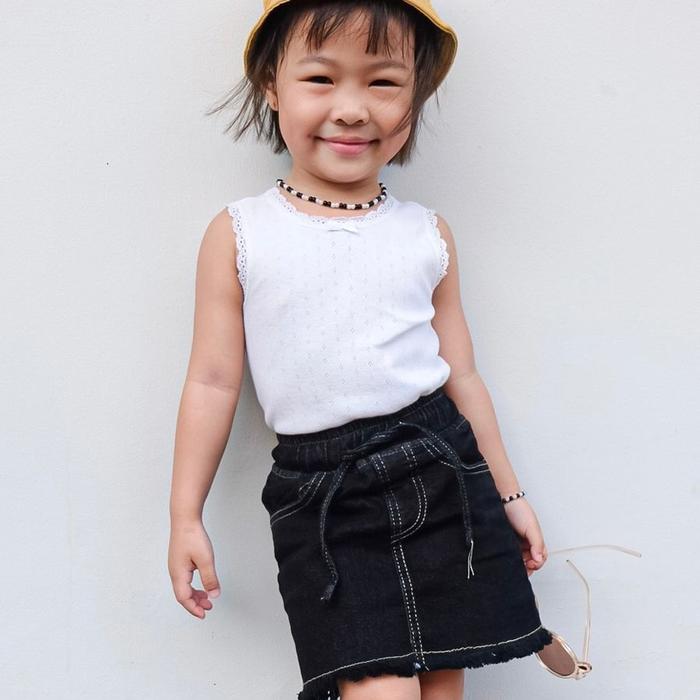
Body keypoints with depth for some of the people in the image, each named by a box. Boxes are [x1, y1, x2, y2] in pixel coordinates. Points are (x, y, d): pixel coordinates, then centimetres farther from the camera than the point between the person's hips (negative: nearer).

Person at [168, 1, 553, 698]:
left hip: (441, 475, 3)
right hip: (319, 496, -2)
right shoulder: (239, 234, 0)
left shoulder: (428, 235, 6)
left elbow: (461, 376, 13)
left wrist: (508, 492, 16)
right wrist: (185, 518, 3)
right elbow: (213, 381, 2)